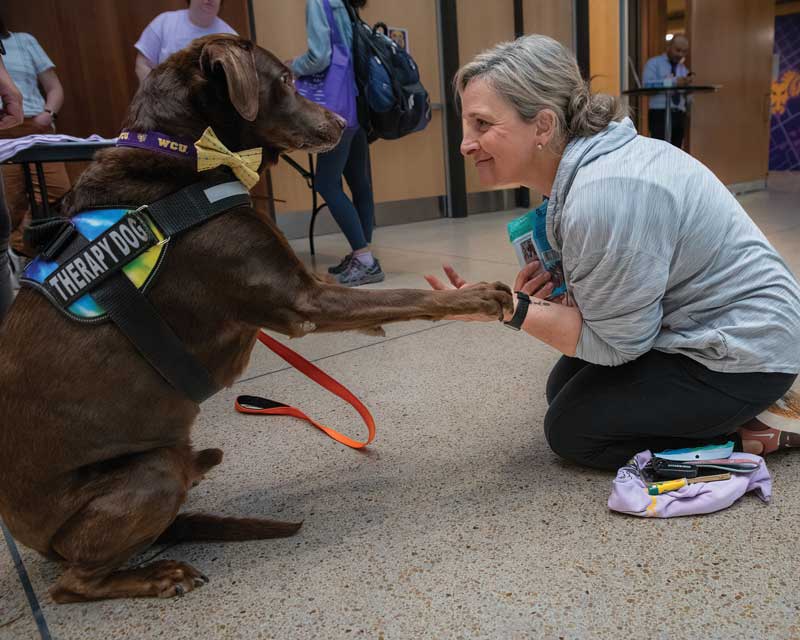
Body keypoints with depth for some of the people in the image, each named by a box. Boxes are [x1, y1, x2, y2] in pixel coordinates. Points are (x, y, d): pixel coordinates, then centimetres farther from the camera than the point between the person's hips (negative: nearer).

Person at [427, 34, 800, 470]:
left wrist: (512, 309, -25)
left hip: (742, 352, -9)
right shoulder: (589, 158, -1)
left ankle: (747, 441, 2)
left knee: (570, 428, -2)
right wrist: (547, 296, -7)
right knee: (564, 387, 15)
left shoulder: (601, 199, -32)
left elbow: (617, 344, -21)